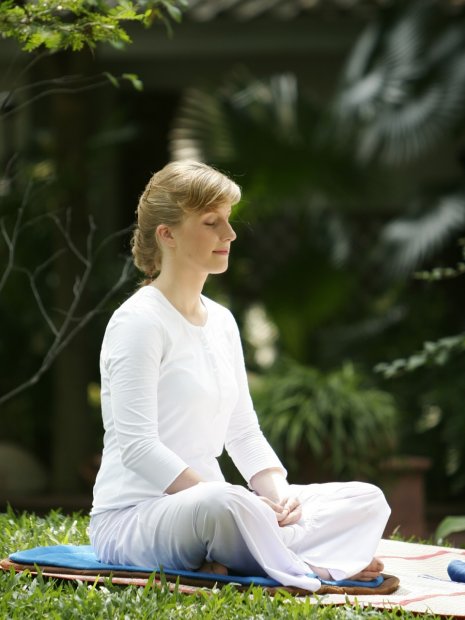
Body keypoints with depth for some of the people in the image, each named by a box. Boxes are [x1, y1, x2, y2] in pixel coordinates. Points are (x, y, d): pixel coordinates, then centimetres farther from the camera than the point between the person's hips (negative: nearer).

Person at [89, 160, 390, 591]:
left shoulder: (221, 322, 15)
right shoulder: (138, 322, -10)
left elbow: (244, 434, 17)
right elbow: (137, 447, -18)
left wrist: (280, 492, -5)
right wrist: (229, 499, -24)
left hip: (205, 503, 9)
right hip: (132, 518, -9)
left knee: (367, 501, -5)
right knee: (223, 505, -44)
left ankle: (222, 564, -23)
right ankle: (311, 573, -18)